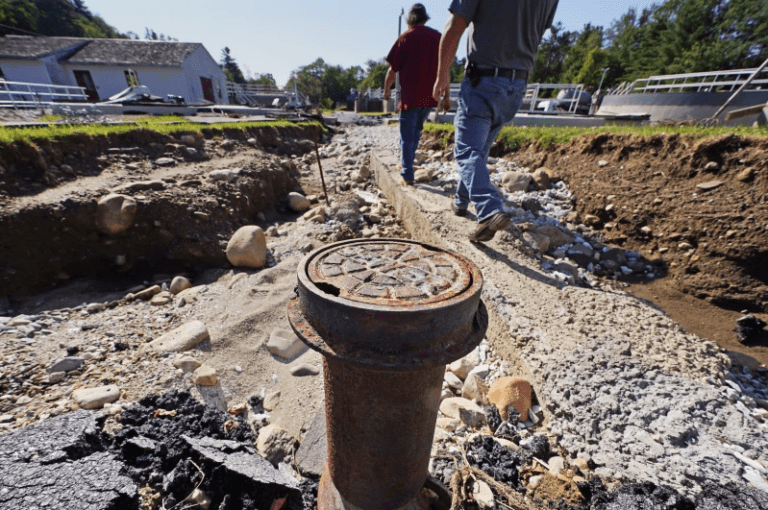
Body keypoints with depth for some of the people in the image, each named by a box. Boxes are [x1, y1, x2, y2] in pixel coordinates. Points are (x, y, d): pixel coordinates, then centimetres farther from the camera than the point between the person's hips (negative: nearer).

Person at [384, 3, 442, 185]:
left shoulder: (406, 37, -4)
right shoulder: (438, 37, 10)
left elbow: (393, 70, -4)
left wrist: (386, 90, 11)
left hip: (411, 96, -5)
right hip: (430, 96, 5)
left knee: (407, 136, 0)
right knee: (416, 131, 21)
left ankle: (407, 175, -3)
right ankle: (406, 162, 32)